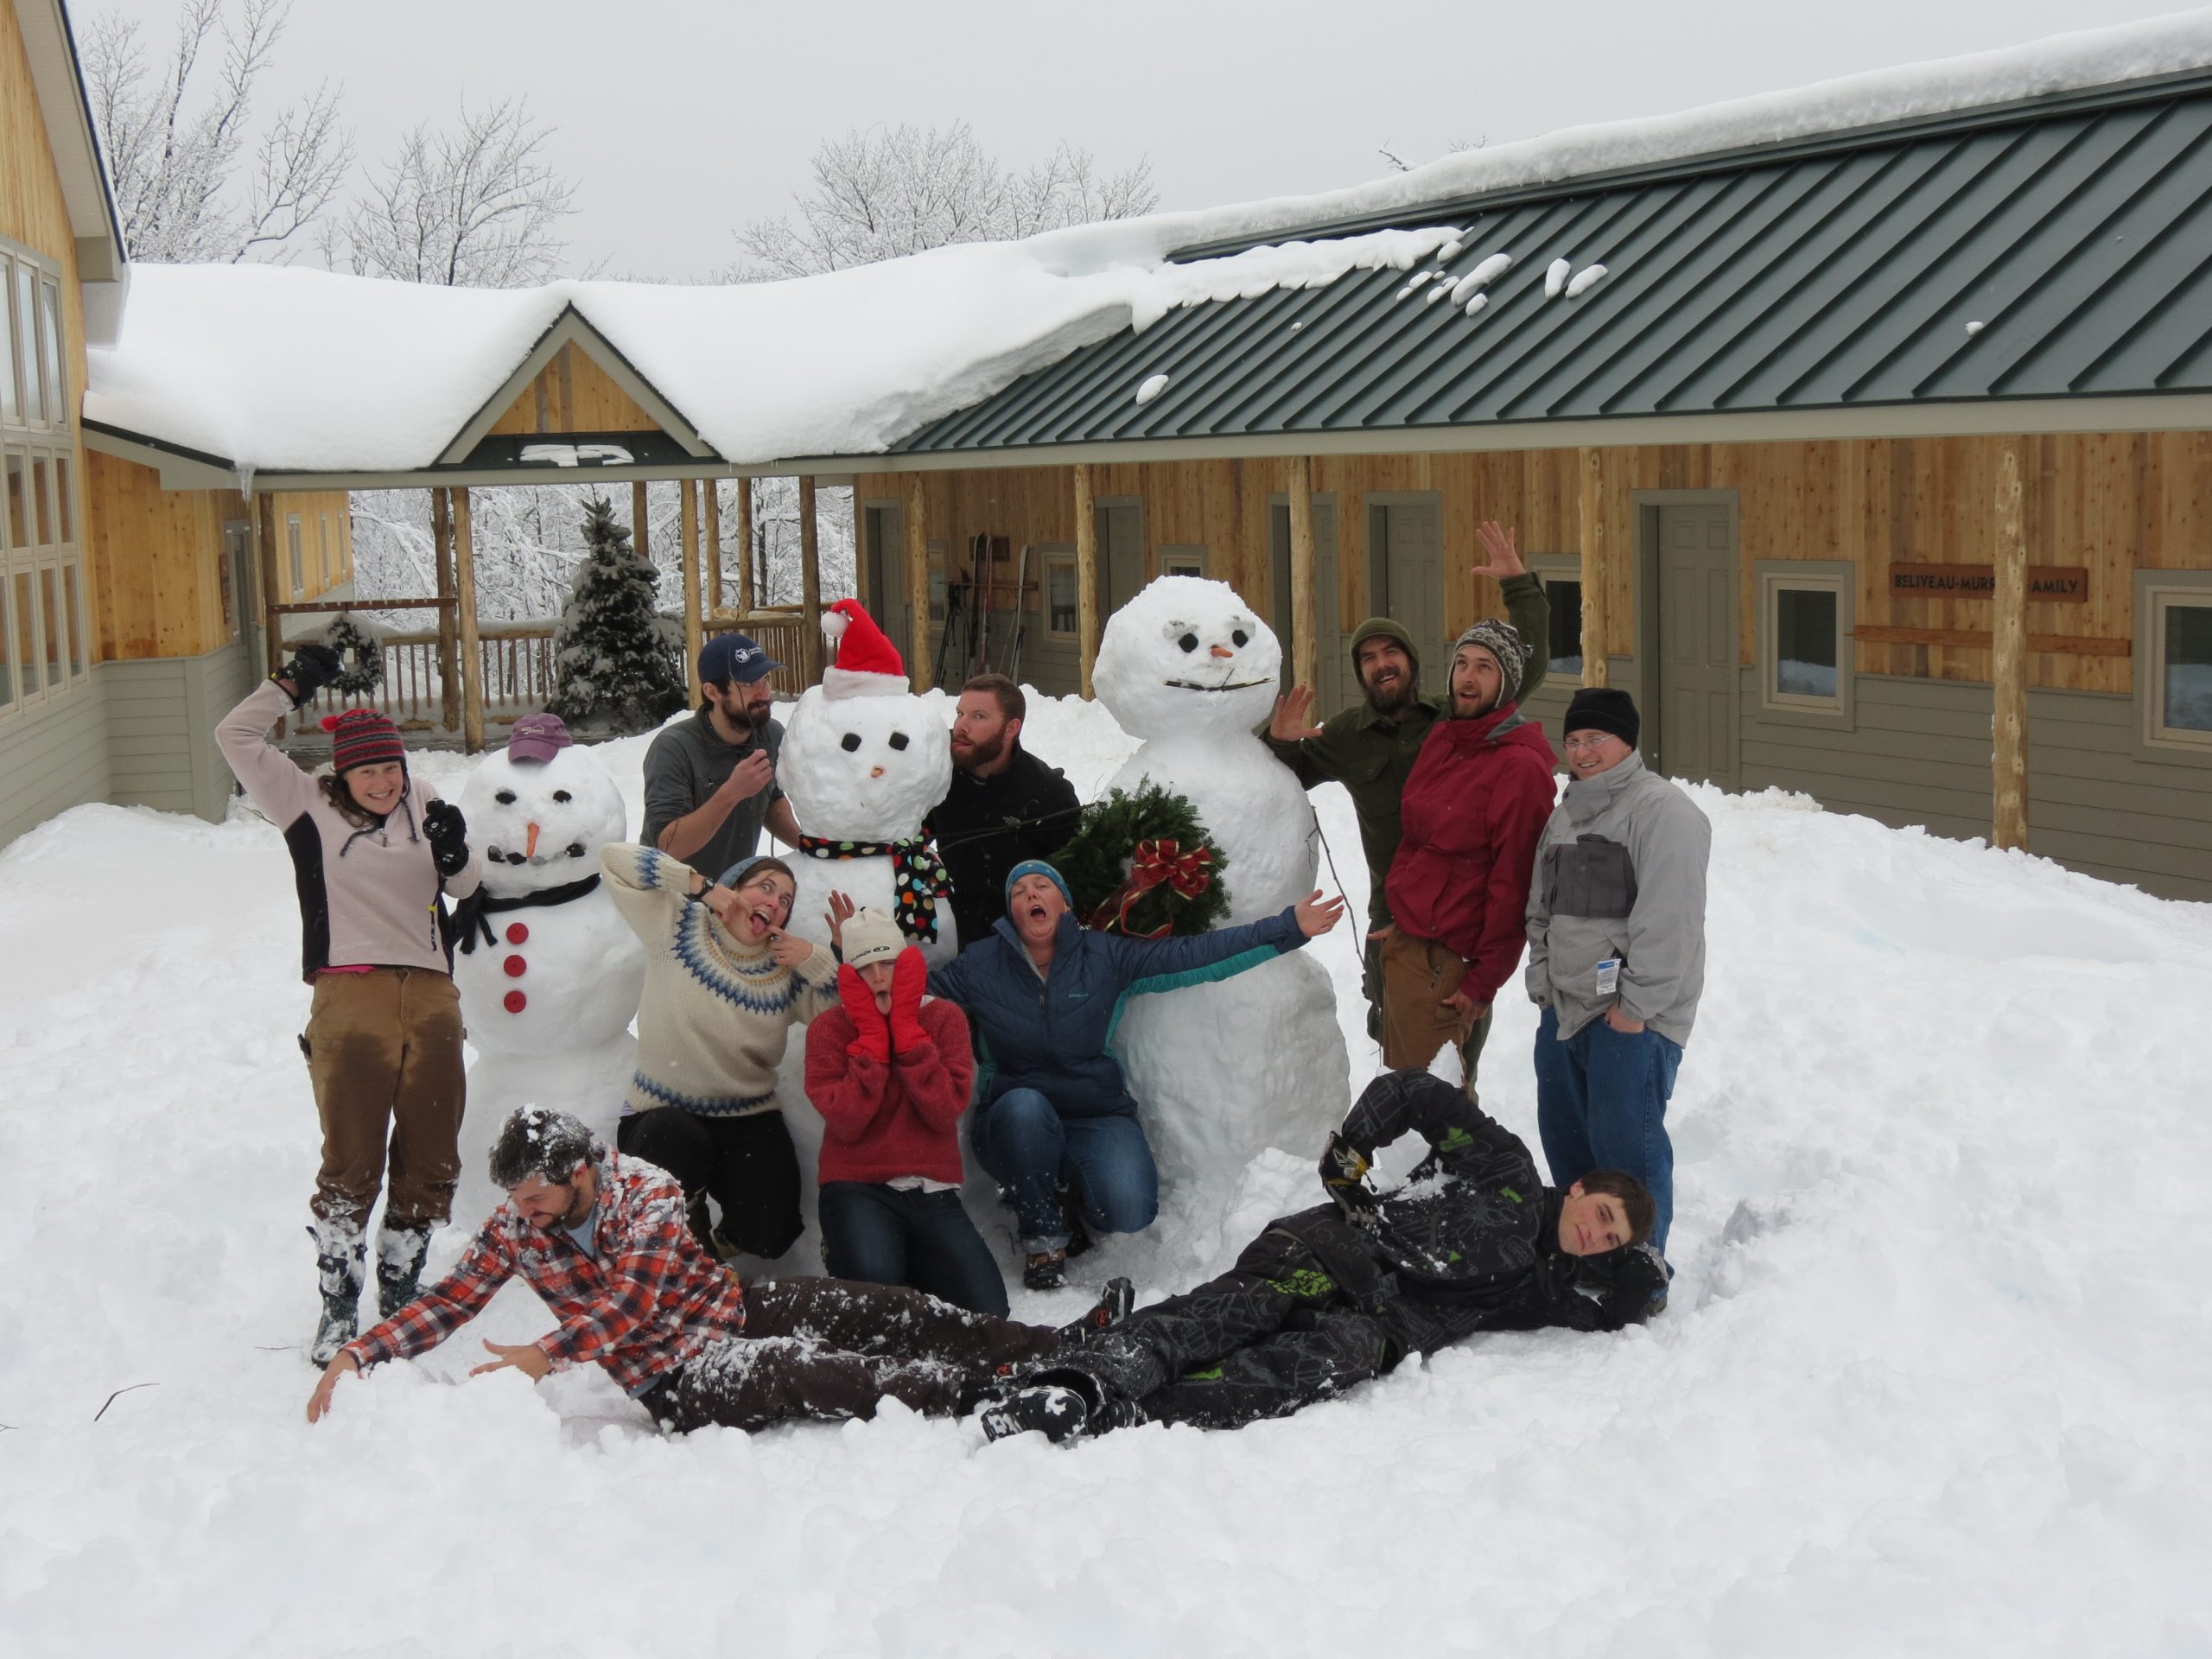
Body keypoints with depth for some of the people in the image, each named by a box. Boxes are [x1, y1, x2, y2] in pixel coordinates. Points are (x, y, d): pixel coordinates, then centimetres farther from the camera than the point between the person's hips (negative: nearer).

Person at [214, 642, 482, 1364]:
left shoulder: (422, 805, 12)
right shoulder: (309, 806, 7)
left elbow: (464, 886, 16)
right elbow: (236, 737, 6)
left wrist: (454, 851, -5)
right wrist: (291, 684, 2)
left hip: (431, 999, 3)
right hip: (350, 1001, -3)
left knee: (430, 1162, 8)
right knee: (350, 1162, -4)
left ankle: (399, 1295, 22)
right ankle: (338, 1306, 8)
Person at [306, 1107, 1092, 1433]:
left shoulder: (648, 1193, -12)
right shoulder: (513, 1230, -4)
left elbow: (631, 1302, -21)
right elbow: (448, 1303, -2)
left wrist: (546, 1355, -32)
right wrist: (356, 1355, -15)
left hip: (733, 1307, 2)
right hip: (676, 1380, -1)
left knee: (886, 1312, -12)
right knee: (806, 1371, -28)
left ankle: (1059, 1347, -8)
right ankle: (986, 1398, -37)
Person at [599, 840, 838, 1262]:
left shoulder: (788, 971, 4)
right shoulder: (678, 927, -4)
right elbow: (614, 858, -11)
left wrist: (816, 962, -14)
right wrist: (703, 886, -15)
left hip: (749, 1121, 3)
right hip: (662, 1116, -2)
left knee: (768, 1233, -16)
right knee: (676, 1141, -37)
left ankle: (721, 1243, 24)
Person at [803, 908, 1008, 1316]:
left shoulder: (945, 1018, 6)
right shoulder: (828, 1029, 2)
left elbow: (946, 1112, -11)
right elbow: (846, 1122, -13)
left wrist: (905, 1026, -11)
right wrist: (871, 1034, -12)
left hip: (933, 1193, 2)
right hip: (858, 1189, -2)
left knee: (987, 1309, -16)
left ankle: (906, 1257, 13)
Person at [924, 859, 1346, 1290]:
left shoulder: (1107, 957, -1)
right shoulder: (977, 967, 0)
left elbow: (1195, 954, -5)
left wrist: (1288, 928, -10)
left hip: (1097, 1120, 0)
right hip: (1016, 1125, 0)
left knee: (1129, 1208, -29)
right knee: (1025, 1104, -37)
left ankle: (1079, 1206, 11)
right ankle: (1043, 1237, -13)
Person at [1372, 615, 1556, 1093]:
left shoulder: (1521, 766, -15)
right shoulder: (1440, 740, 11)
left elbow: (1513, 884, -16)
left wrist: (1484, 980, -14)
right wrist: (1398, 919, 14)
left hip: (1448, 962, -8)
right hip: (1401, 943, 8)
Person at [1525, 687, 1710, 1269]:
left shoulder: (1663, 810, -12)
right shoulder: (1567, 812, 17)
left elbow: (1669, 921, -19)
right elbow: (1541, 910, 22)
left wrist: (1636, 1004, -18)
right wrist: (1543, 982, 11)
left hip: (1634, 1020, -9)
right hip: (1564, 1011, 9)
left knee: (1626, 1147, -8)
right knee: (1564, 1139, 17)